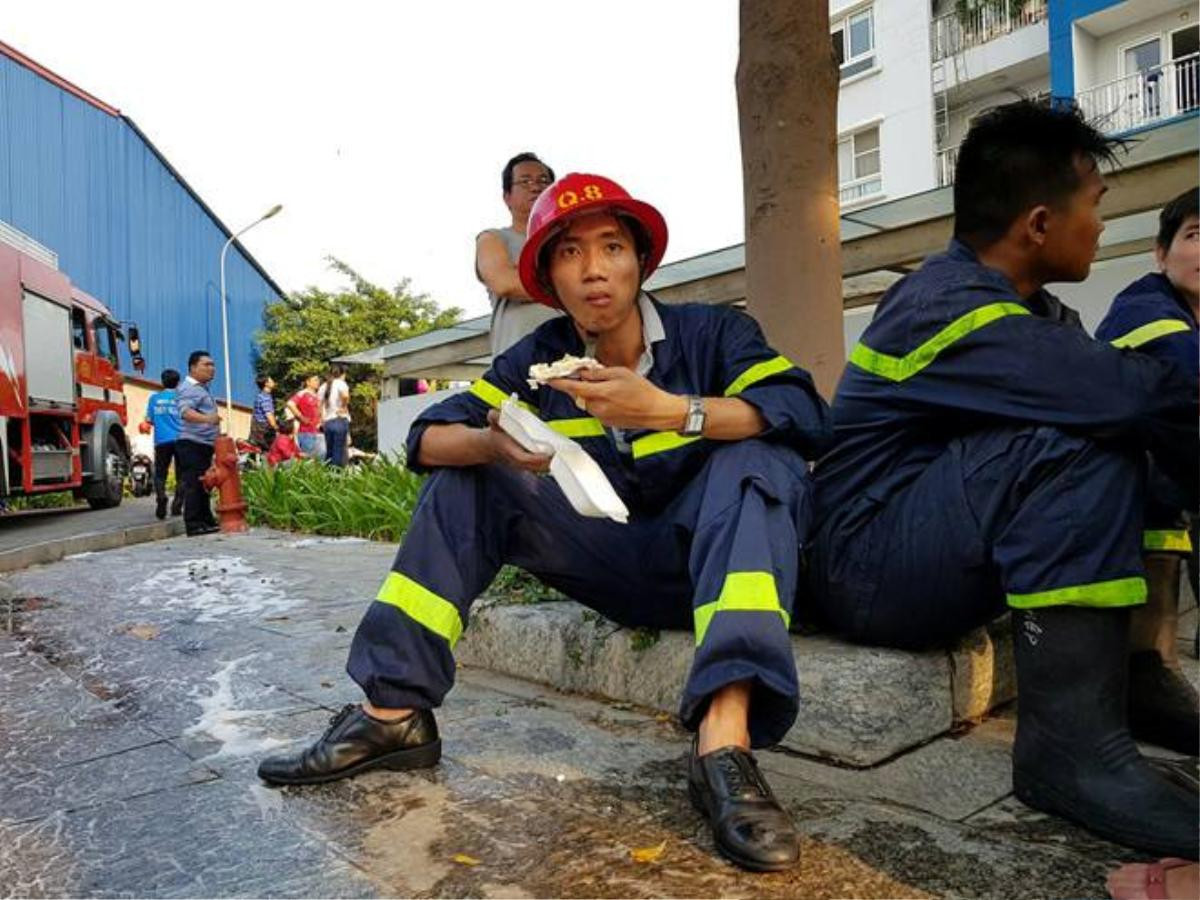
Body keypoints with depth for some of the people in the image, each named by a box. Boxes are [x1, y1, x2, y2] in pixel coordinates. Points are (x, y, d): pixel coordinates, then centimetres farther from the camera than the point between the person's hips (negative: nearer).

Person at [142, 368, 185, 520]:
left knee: (160, 474, 5)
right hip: (180, 439, -1)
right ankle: (177, 505, -2)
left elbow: (149, 420, 8)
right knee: (181, 475, 7)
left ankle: (161, 497, -21)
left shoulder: (154, 397, 6)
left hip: (161, 440, 1)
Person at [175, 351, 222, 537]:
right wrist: (206, 418, -47)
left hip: (204, 445, 10)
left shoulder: (202, 389, 20)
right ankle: (193, 525, -9)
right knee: (194, 485, -10)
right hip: (192, 444, -10)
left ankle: (207, 521, 21)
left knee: (203, 485, 14)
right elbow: (185, 412, -31)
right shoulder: (189, 389, -12)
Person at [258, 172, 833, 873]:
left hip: (709, 560, -2)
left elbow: (805, 414, -25)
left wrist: (666, 408, -37)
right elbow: (429, 438, -7)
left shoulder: (712, 333, -8)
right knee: (469, 476, -8)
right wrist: (492, 442, -31)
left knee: (760, 454, -30)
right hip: (610, 565, 3)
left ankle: (726, 738, -43)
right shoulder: (539, 360, 1)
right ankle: (394, 713, -13)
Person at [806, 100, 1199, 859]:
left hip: (935, 554, 9)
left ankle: (1137, 672, 5)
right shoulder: (954, 312, -21)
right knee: (1074, 443, -27)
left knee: (1130, 440, 5)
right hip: (870, 564, -9)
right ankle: (1072, 743, -23)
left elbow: (1132, 400, 6)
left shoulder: (1017, 304, 9)